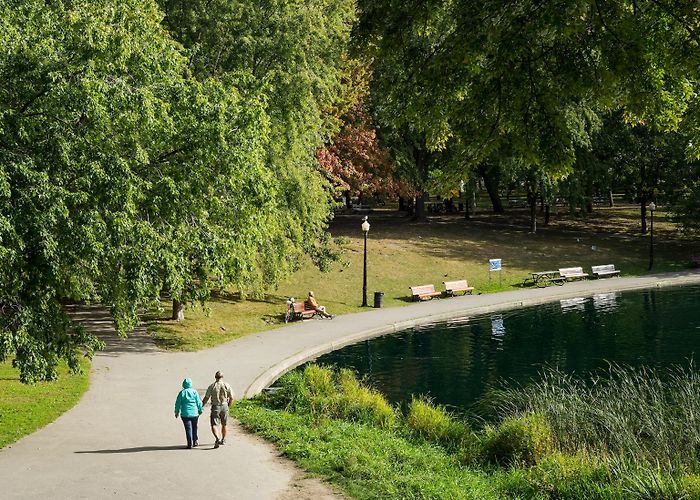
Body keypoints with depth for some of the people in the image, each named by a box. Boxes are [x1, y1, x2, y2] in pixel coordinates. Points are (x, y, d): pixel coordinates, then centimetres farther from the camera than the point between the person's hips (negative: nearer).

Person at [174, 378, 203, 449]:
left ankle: (190, 444, -3)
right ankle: (195, 441, 25)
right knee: (194, 427, 20)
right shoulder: (194, 392, -3)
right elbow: (199, 402, 0)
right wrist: (200, 410, 14)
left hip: (185, 414, -1)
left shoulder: (182, 393, -4)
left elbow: (178, 403, 2)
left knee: (188, 429, 1)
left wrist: (177, 412, 15)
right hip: (194, 413, 1)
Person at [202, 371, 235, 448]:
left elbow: (206, 398, -4)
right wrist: (228, 406, 16)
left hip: (215, 407, -2)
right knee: (224, 425, 19)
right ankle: (223, 440, 31)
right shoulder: (227, 386, -2)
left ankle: (217, 439, -24)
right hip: (224, 406, 2)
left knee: (214, 425, -3)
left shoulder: (212, 386, -5)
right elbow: (231, 398, 0)